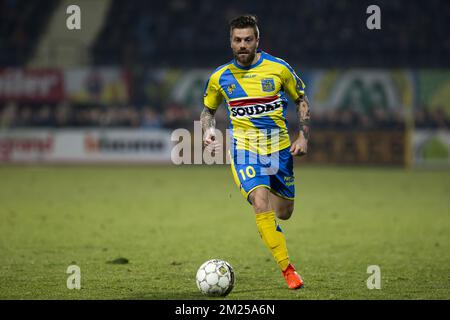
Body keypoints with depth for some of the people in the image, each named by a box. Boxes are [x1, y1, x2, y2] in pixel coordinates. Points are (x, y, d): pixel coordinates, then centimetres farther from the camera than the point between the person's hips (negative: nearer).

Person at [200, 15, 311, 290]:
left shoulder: (278, 68, -4)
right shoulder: (220, 77, -1)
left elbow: (301, 100, 9)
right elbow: (208, 111, 16)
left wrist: (303, 136, -1)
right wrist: (209, 132, -5)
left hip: (279, 148, 1)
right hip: (244, 148, -1)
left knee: (283, 213, 9)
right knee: (262, 205, -23)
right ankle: (287, 269, -18)